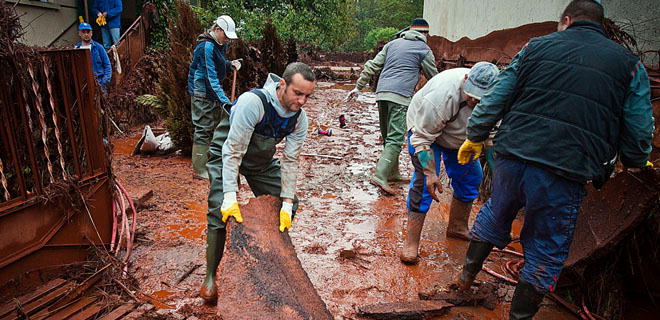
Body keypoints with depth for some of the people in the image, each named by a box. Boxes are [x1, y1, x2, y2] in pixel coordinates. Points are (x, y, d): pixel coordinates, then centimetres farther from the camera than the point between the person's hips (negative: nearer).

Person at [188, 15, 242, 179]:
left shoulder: (220, 45, 9)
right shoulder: (207, 46, -20)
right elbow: (211, 77, -26)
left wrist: (231, 64, 2)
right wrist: (225, 101, -32)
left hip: (214, 92, 9)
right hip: (202, 93, -9)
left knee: (216, 128, 13)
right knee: (203, 130, -6)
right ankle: (200, 170, 1)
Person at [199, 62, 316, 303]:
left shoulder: (299, 118, -18)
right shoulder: (253, 102, -37)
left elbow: (290, 161, -13)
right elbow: (233, 152, -34)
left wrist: (287, 204, -18)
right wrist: (230, 197, -37)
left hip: (262, 160, 6)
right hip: (226, 154, -5)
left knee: (288, 205, 3)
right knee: (220, 210, -19)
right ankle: (210, 277, 1)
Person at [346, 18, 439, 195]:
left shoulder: (393, 43, 21)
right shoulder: (424, 49, 8)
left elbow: (372, 66, 15)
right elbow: (433, 77, 15)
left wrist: (358, 86, 17)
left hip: (381, 94, 6)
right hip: (400, 95, -6)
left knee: (388, 137, 14)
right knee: (395, 139, -8)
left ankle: (393, 173, 22)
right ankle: (380, 176, -18)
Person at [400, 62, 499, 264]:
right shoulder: (442, 95, -40)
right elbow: (422, 138, -34)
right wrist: (430, 173, -37)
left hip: (460, 137, 7)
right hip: (424, 128, -6)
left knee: (470, 178, 9)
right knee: (424, 182, -19)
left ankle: (457, 228, 30)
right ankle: (411, 243, -13)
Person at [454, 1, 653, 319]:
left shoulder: (537, 46, 9)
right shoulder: (630, 65, 8)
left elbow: (495, 98, 6)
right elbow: (638, 132, 5)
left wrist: (475, 137, 16)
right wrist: (634, 161, 25)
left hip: (511, 158, 2)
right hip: (564, 175, -1)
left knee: (495, 214, 27)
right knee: (546, 251, 15)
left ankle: (468, 273, 41)